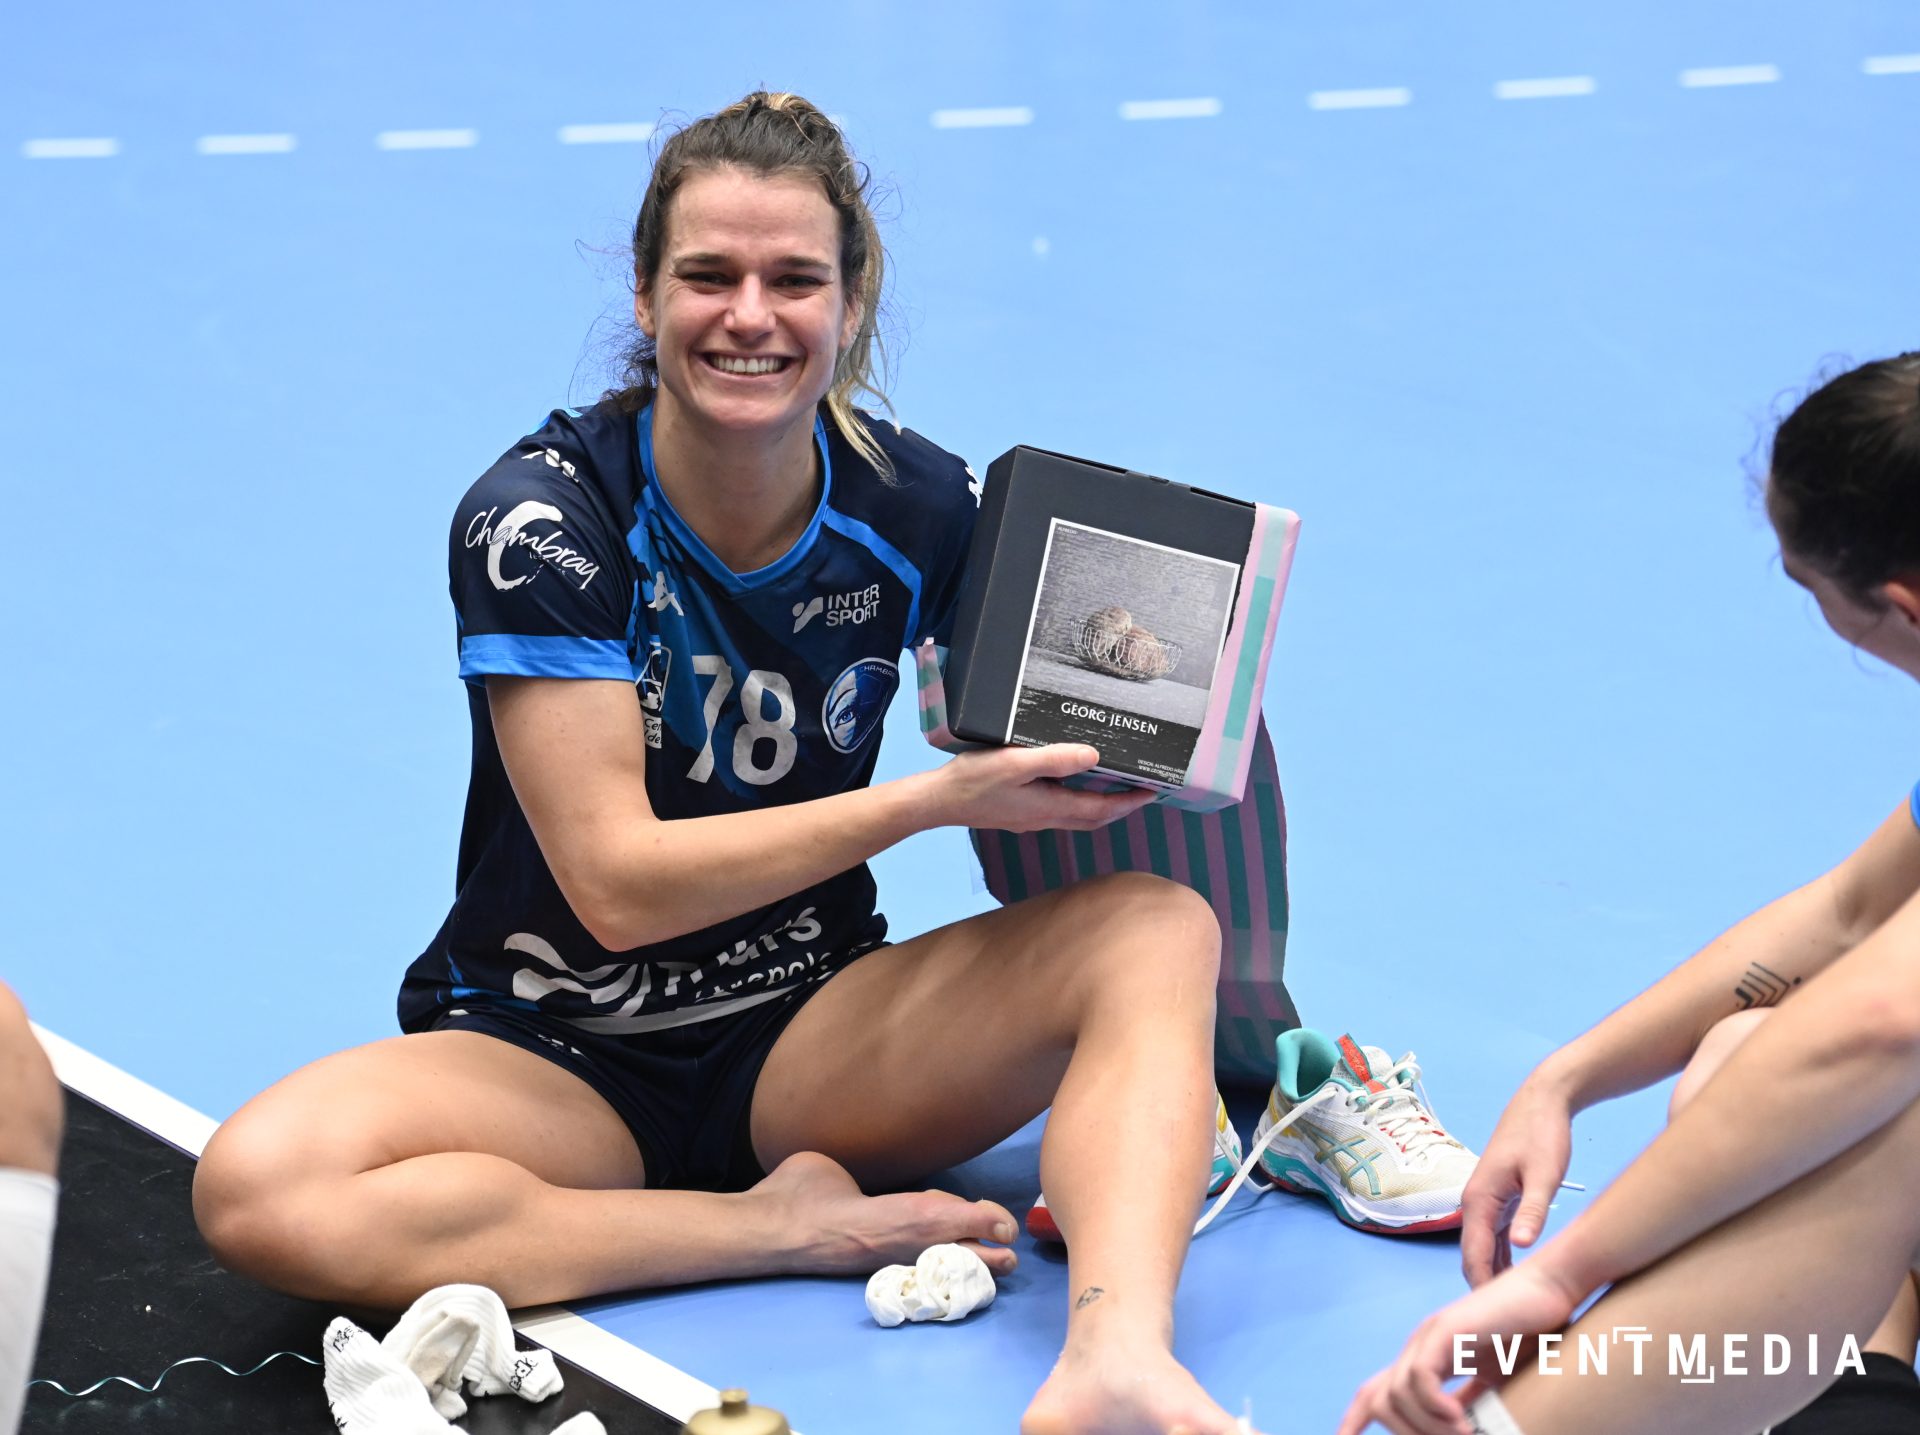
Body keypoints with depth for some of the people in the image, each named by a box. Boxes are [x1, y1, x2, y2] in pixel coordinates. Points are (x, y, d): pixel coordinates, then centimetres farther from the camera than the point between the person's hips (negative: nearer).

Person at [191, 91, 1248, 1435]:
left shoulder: (923, 507, -5)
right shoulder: (540, 515, -16)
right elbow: (618, 882, -21)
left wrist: (1100, 751, -16)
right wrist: (929, 800, -26)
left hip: (813, 1044, 3)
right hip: (549, 1060, -3)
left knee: (1160, 928, -21)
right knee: (260, 1187, -33)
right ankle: (792, 1226, -22)